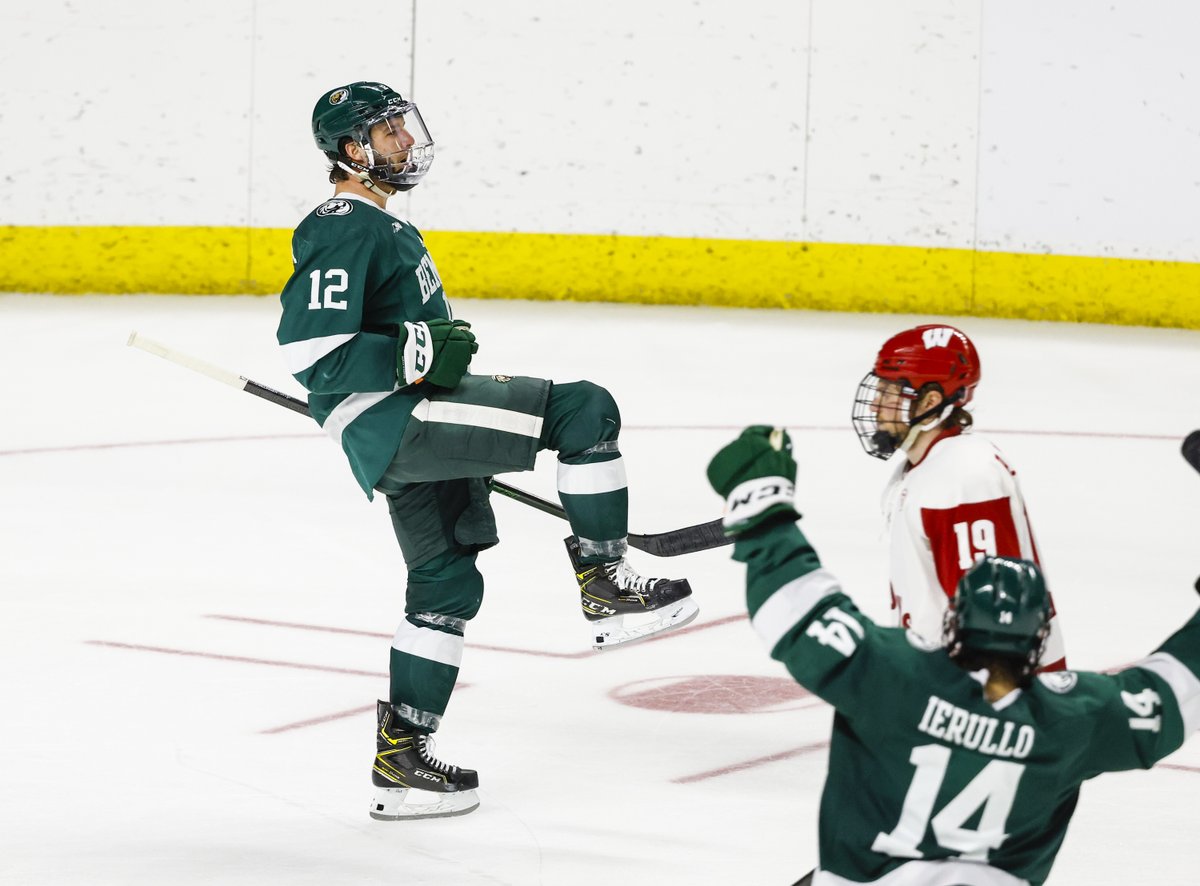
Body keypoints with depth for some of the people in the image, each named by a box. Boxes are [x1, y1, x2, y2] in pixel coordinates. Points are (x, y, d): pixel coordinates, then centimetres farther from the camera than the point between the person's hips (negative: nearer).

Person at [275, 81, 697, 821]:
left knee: (448, 583, 15)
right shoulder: (345, 231, -13)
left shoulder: (383, 225, 21)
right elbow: (310, 351, -21)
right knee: (587, 411, -17)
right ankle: (607, 590, -12)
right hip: (387, 419, -11)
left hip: (412, 425, 11)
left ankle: (401, 759, 20)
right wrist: (416, 353, -22)